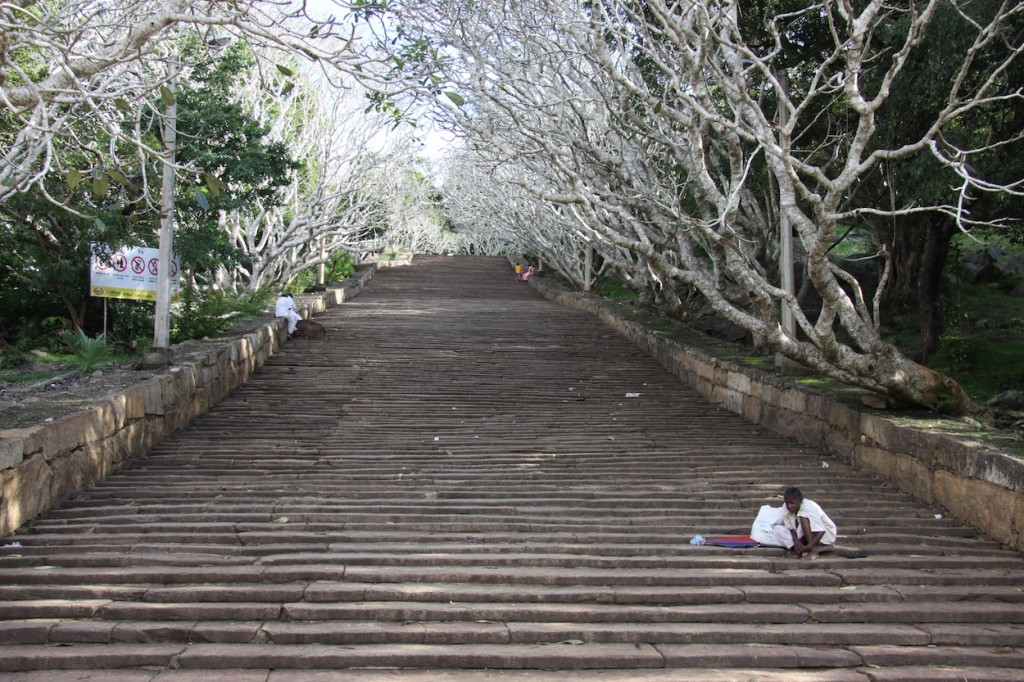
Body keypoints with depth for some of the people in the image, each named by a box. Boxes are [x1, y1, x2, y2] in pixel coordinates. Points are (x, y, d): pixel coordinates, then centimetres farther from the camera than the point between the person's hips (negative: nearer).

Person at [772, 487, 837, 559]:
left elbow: (821, 531, -34)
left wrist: (809, 547, -42)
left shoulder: (808, 508, -28)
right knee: (778, 529, -12)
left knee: (803, 516, -33)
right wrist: (796, 541, -29)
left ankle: (813, 549, -33)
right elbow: (791, 528, -8)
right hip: (805, 538, 6)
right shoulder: (788, 510, -10)